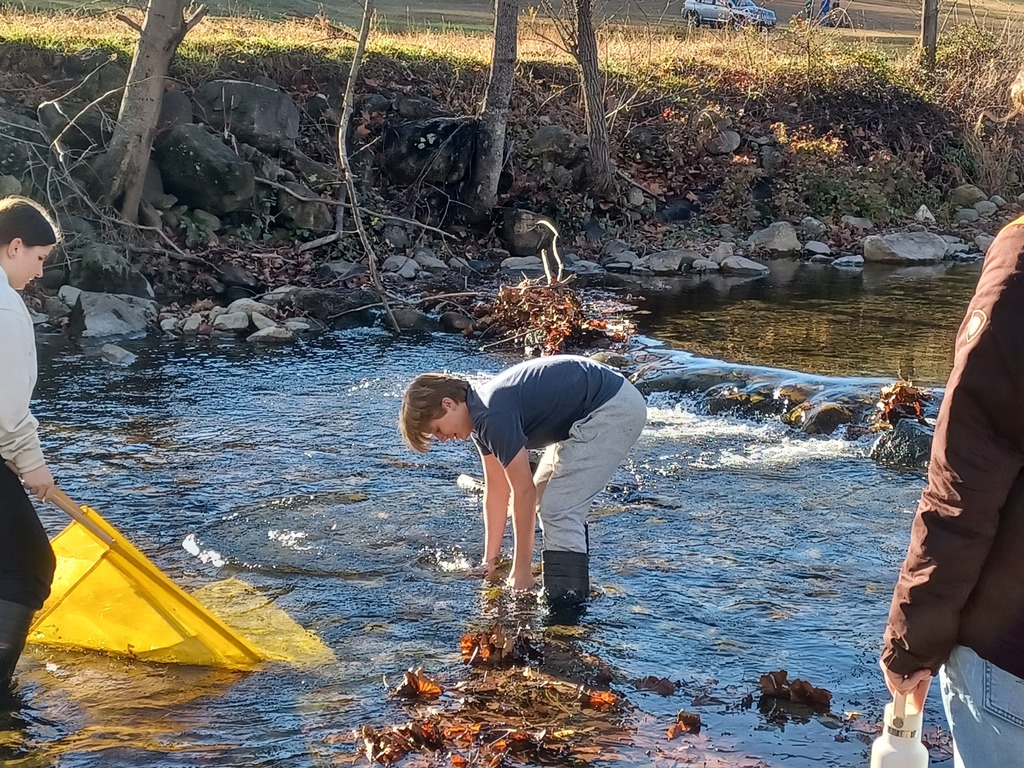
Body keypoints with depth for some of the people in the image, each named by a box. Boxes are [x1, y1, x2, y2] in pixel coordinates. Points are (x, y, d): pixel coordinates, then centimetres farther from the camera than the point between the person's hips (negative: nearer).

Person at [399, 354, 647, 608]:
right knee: (544, 498, 17)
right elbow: (496, 491, 13)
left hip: (612, 410, -11)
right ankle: (576, 591, 26)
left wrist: (521, 571, -13)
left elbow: (523, 492, -20)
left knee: (558, 510, -14)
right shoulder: (479, 416, 7)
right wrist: (490, 560, 15)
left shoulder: (493, 416, -22)